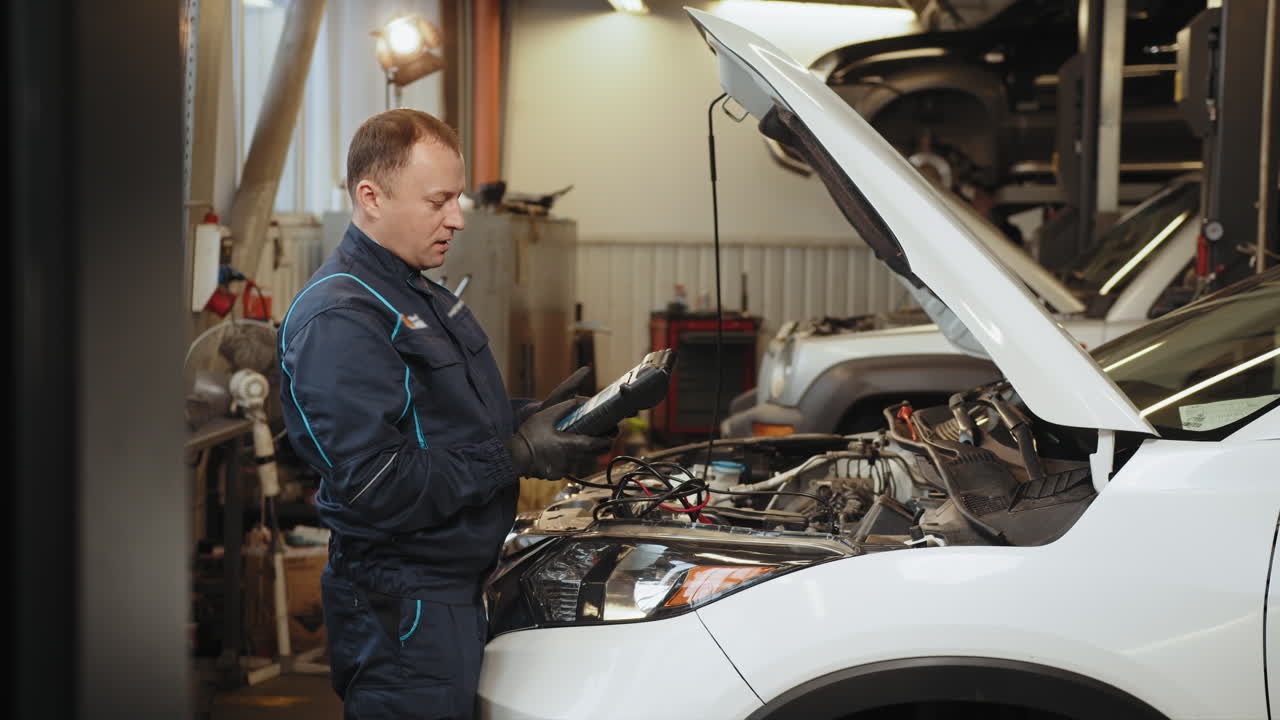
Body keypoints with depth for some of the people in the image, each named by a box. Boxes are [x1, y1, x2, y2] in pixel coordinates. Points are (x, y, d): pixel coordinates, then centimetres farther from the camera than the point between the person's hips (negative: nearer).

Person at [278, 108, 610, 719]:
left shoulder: (422, 297, 15)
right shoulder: (338, 320, -19)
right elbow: (374, 485, -26)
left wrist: (533, 417, 4)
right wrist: (515, 456, -21)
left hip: (456, 588, 10)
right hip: (401, 607, -10)